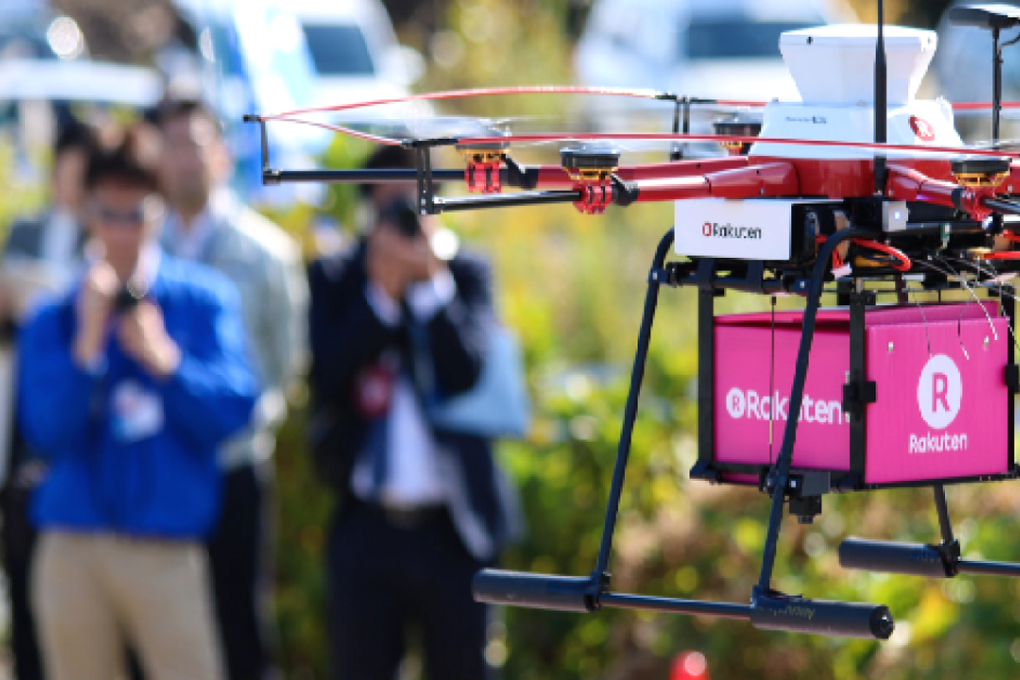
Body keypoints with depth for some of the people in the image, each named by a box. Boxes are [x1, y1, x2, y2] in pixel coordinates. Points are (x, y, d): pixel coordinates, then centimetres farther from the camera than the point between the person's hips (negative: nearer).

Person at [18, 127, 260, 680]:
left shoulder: (203, 299, 4)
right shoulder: (54, 318, 8)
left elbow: (233, 409, -4)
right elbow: (46, 432, -3)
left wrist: (162, 358, -17)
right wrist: (88, 348, -14)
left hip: (166, 550, -2)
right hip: (71, 548, 2)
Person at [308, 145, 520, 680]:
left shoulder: (466, 275, 5)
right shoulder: (334, 279, 6)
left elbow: (465, 370, -10)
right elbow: (328, 379, -8)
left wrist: (429, 279, -14)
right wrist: (384, 291, -13)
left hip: (451, 528, -1)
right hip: (366, 528, 1)